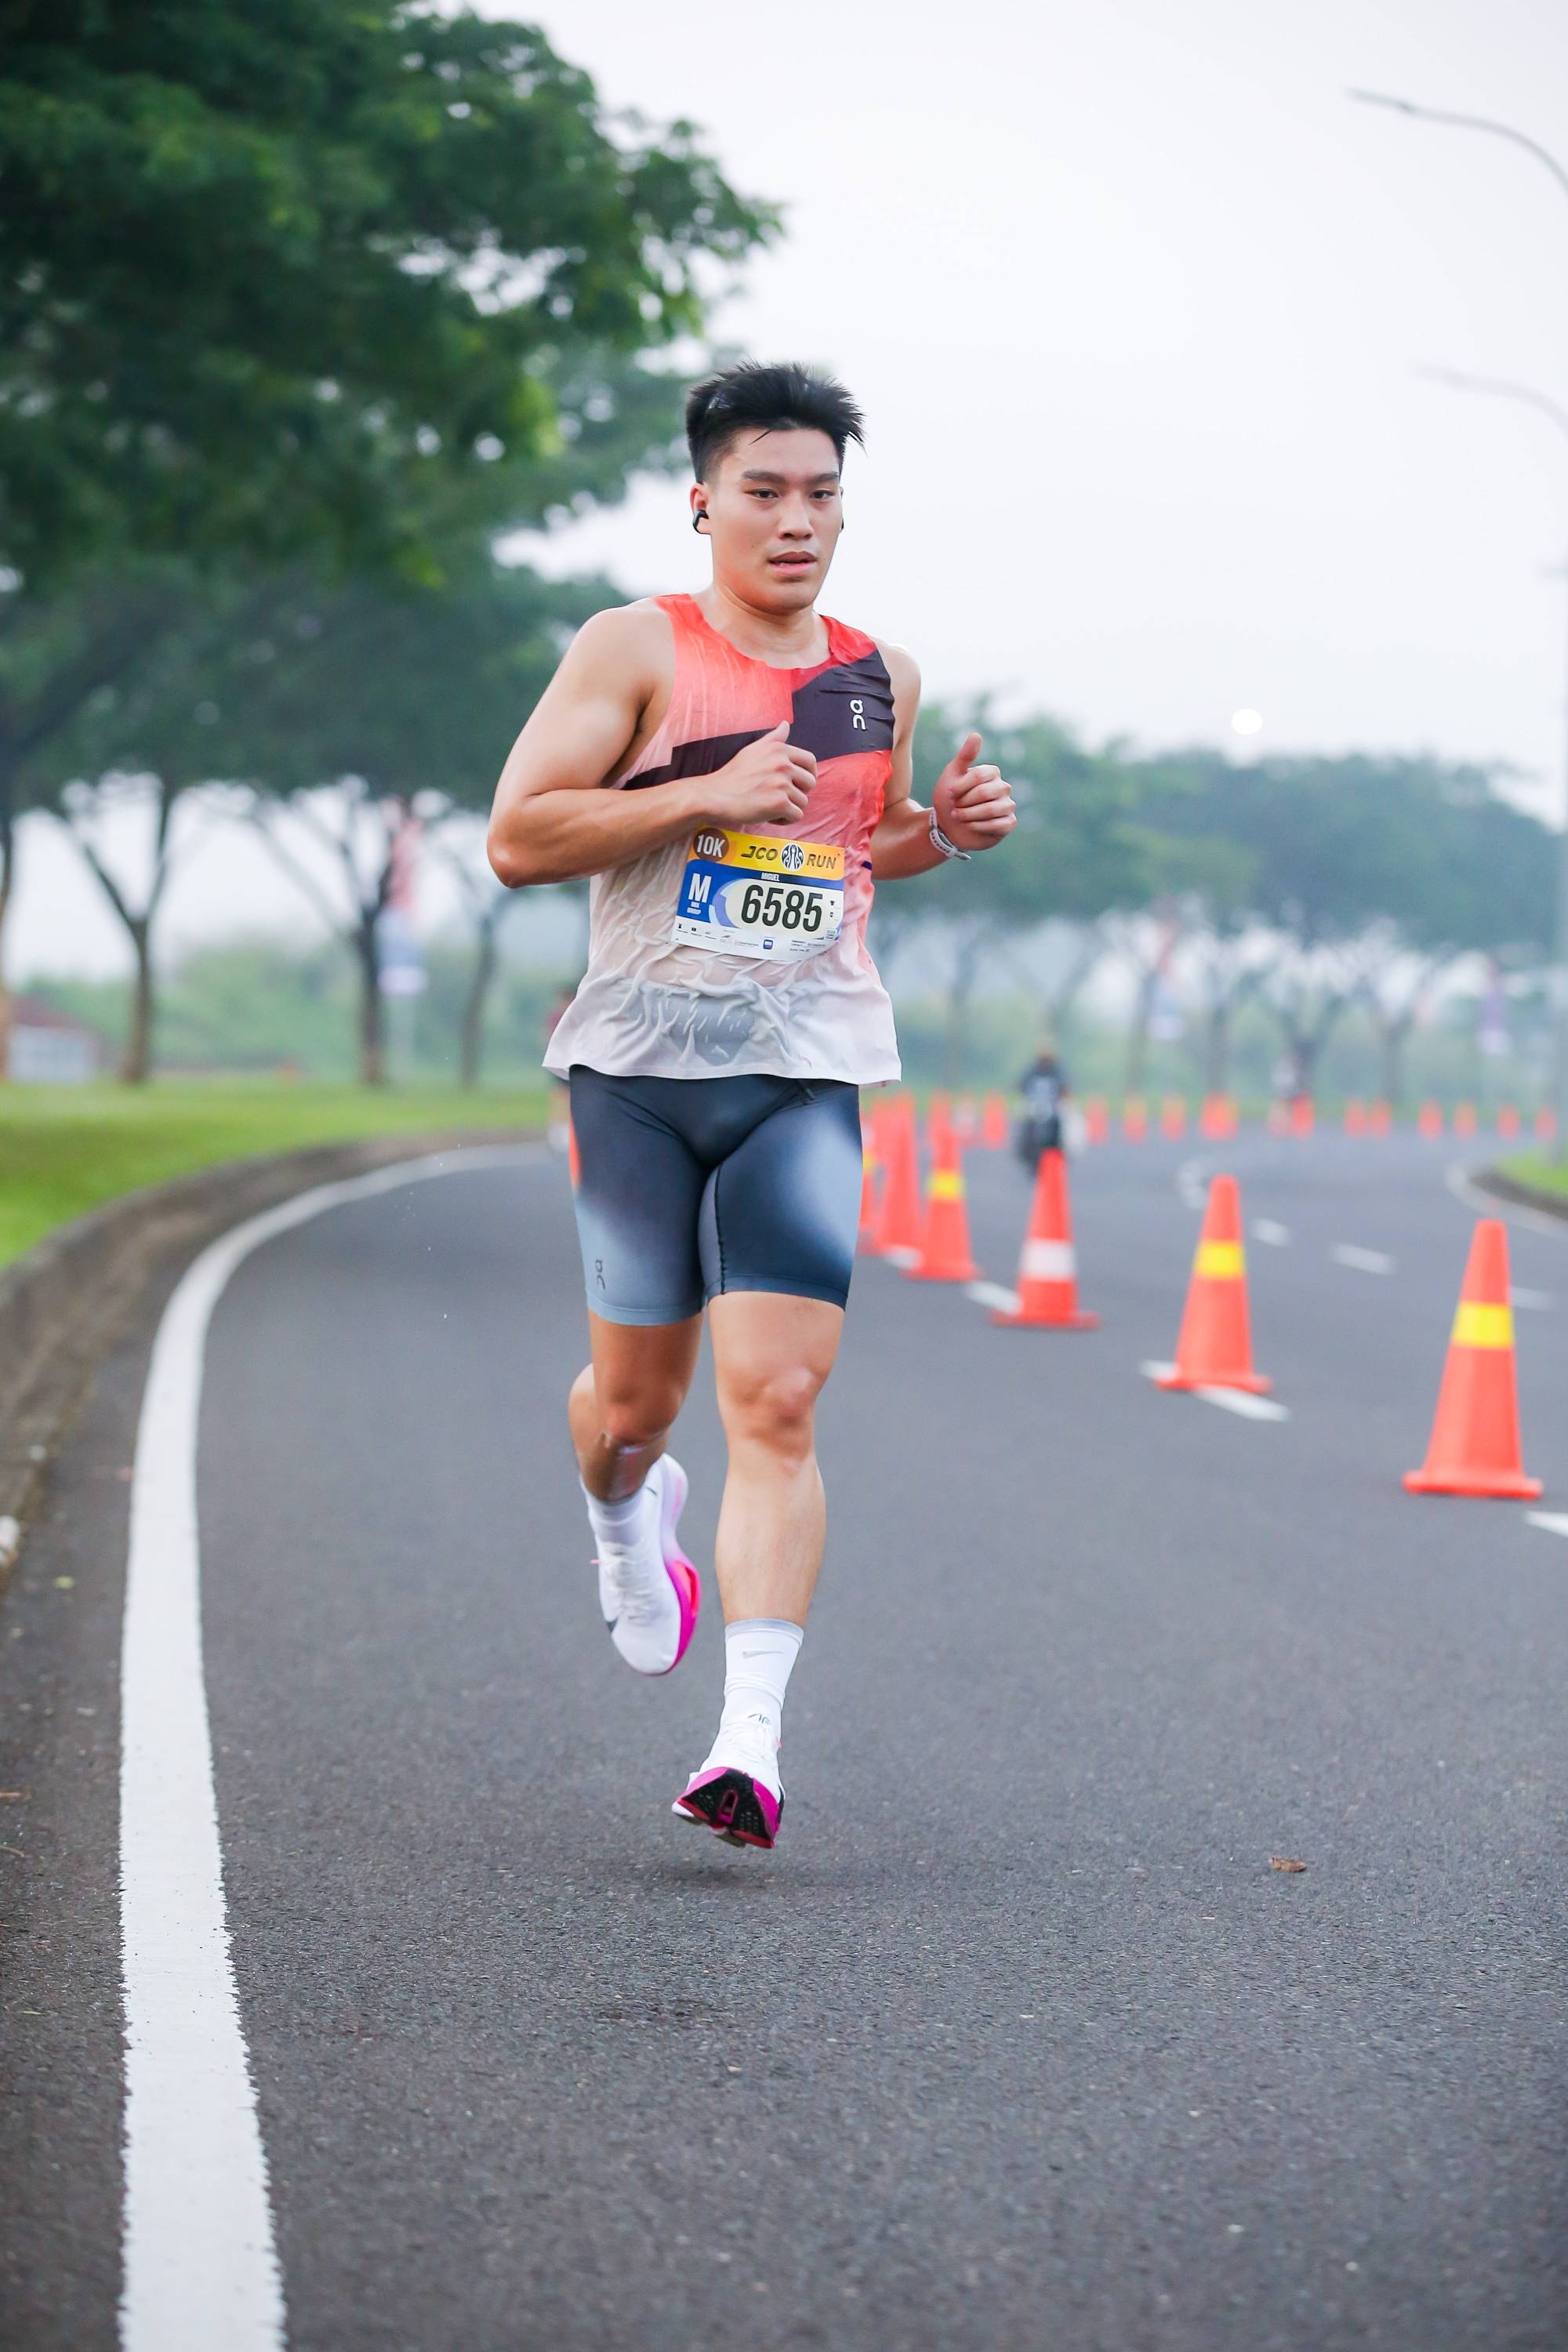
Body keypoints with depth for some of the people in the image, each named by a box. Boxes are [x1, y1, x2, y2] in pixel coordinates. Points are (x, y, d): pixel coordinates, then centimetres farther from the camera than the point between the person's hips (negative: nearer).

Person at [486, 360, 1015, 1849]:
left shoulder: (878, 678, 12)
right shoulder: (636, 650, -2)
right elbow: (517, 838, -8)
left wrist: (943, 829, 8)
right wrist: (705, 796, -17)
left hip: (804, 1078, 2)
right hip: (640, 1066, -2)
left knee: (776, 1403, -12)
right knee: (636, 1397, 7)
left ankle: (754, 1740, -16)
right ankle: (625, 1515, 46)